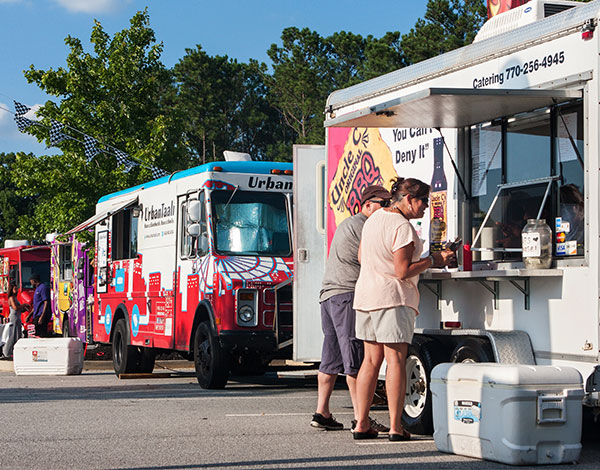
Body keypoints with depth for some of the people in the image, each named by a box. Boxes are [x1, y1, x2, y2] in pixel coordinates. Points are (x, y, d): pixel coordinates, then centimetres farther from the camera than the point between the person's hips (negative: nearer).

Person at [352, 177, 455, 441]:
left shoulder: (374, 218, 13)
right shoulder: (402, 227, -15)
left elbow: (361, 257, 23)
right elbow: (403, 272, -18)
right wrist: (433, 260, -9)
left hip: (366, 294, 9)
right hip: (392, 299, -9)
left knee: (371, 360, 11)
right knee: (395, 360, -6)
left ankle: (361, 423, 11)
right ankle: (395, 427, -7)